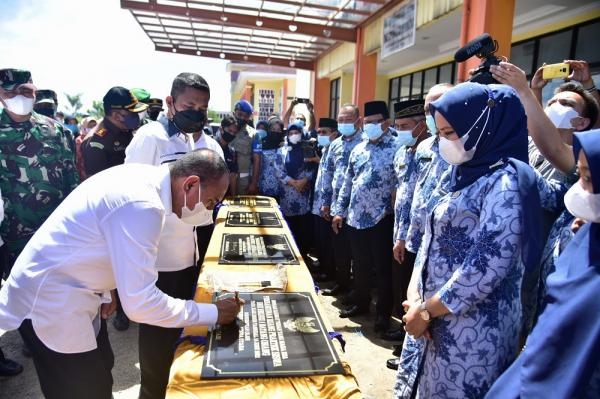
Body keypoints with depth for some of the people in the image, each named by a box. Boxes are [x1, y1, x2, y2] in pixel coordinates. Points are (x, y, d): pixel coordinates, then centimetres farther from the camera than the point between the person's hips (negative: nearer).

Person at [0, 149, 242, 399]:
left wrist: (104, 292, 8)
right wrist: (213, 313, -21)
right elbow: (140, 302, -31)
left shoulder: (144, 176, -3)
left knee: (100, 372, 20)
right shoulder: (141, 205, -32)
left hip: (70, 289, 9)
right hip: (49, 302, -8)